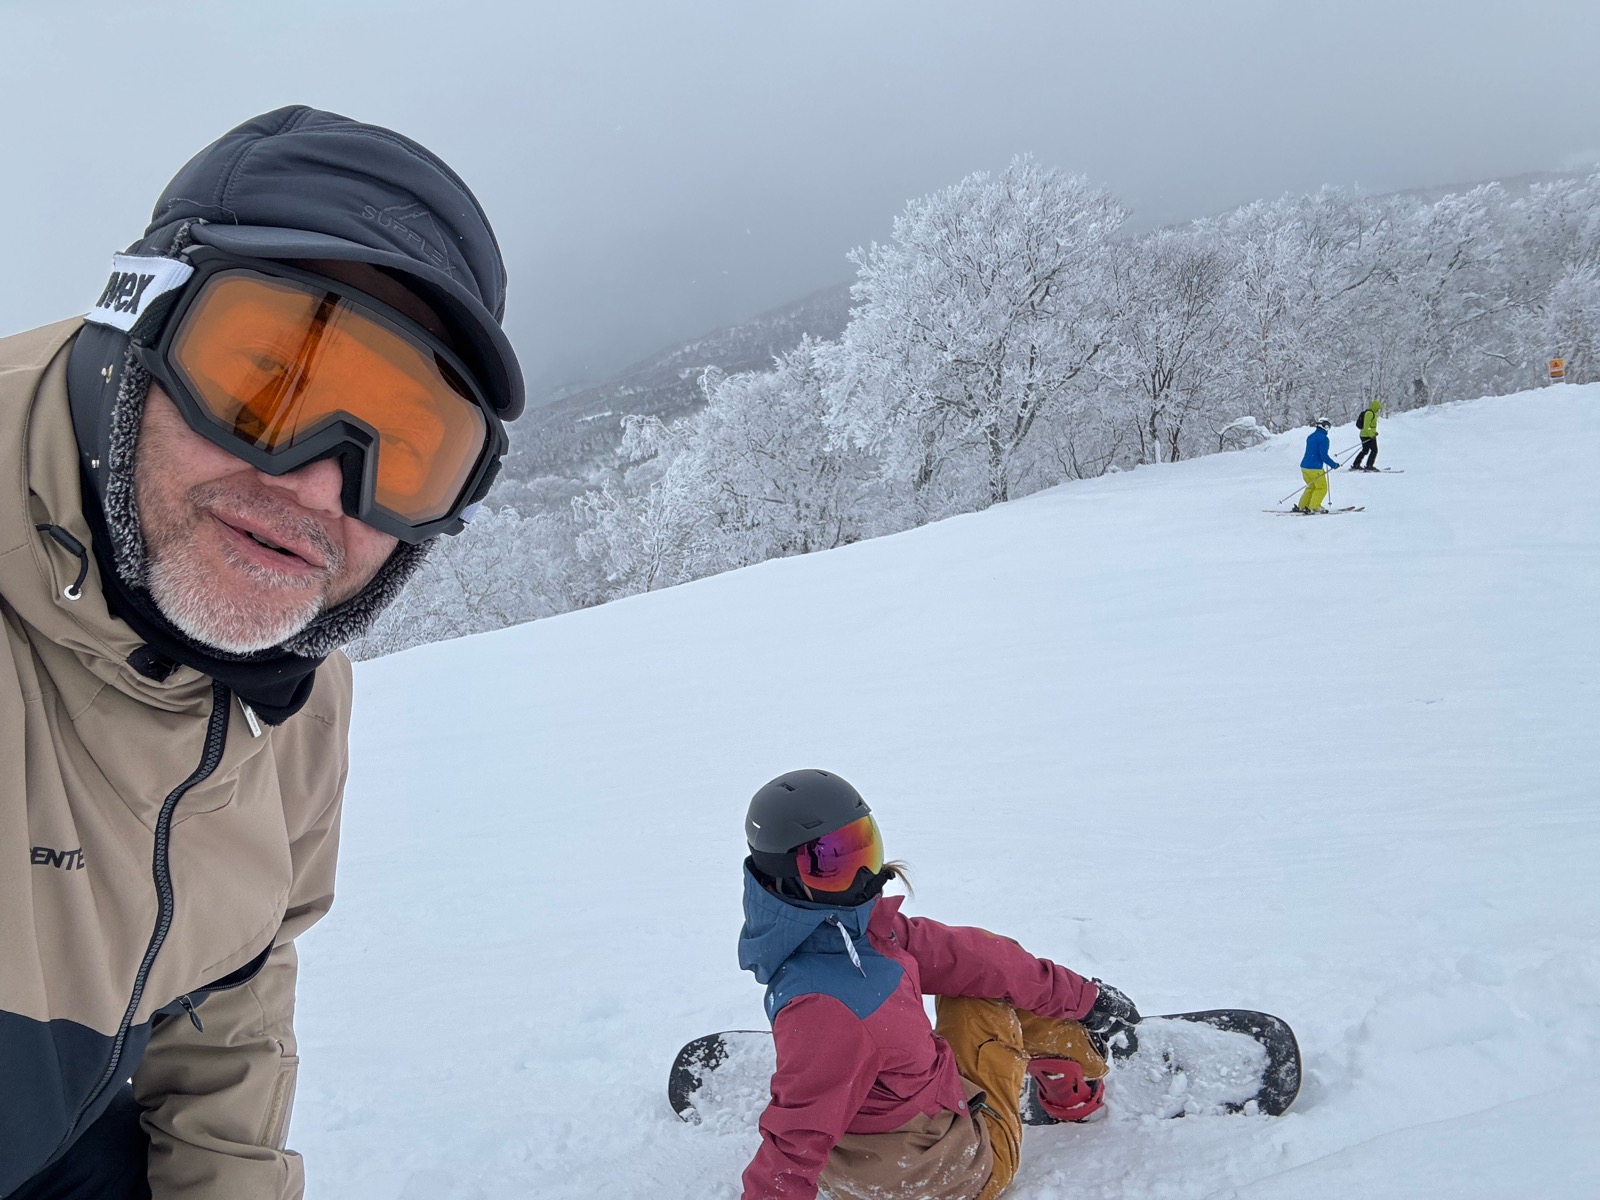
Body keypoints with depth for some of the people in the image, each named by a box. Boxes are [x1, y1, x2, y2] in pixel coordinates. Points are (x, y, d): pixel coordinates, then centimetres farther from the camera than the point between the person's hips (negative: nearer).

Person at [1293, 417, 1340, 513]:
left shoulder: (1310, 437, 12)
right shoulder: (1323, 438, -13)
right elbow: (1324, 456, -18)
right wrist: (1334, 465, -5)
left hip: (1304, 466, 8)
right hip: (1315, 468, -8)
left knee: (1311, 486, 20)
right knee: (1321, 488, 6)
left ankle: (1301, 506, 16)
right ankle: (1314, 507, 0)